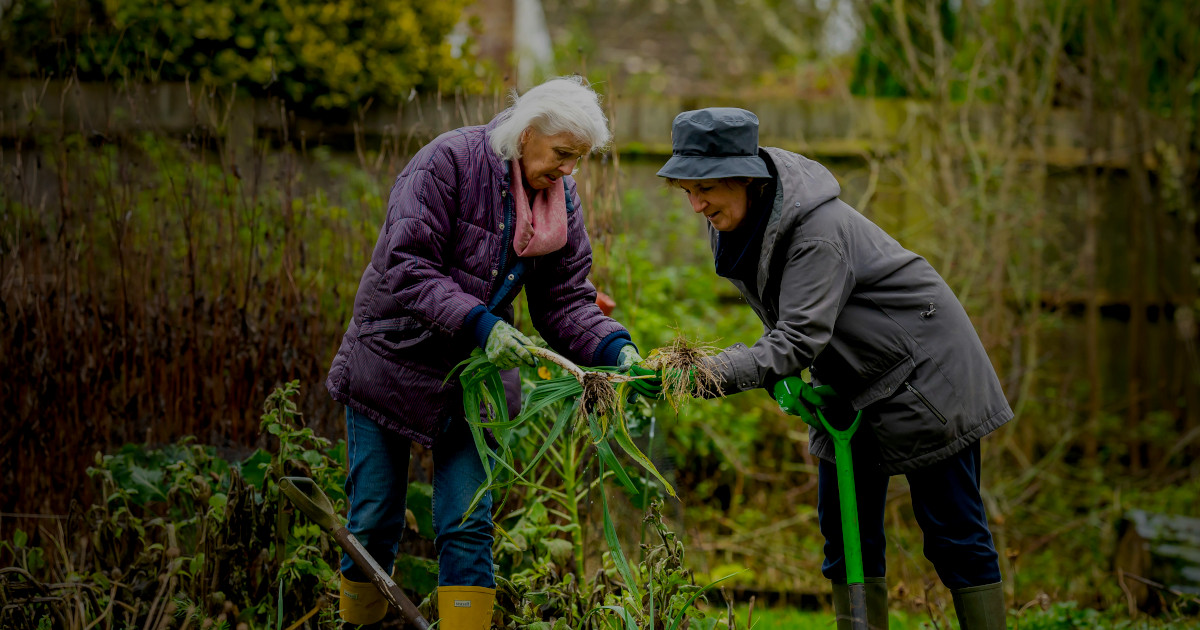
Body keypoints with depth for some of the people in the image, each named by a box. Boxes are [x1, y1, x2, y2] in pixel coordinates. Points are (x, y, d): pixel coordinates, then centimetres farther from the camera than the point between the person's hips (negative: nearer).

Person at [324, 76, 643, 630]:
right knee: (373, 524, 3)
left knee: (468, 527, -4)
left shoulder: (562, 201, 1)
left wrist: (614, 348, -18)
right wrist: (477, 322, -34)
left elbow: (565, 301, 1)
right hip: (392, 357, -4)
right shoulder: (448, 161, -18)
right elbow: (407, 266, -24)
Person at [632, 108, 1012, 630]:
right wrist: (782, 378, -16)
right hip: (851, 387, 8)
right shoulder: (733, 222, -6)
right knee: (846, 530, 5)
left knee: (952, 532, -3)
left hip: (922, 371, -8)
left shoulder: (818, 229, -31)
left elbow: (800, 339, -37)